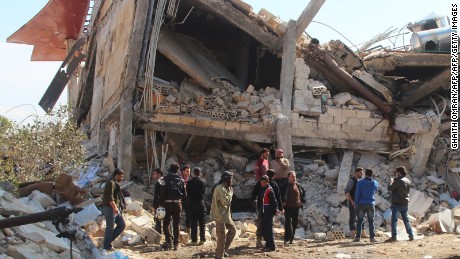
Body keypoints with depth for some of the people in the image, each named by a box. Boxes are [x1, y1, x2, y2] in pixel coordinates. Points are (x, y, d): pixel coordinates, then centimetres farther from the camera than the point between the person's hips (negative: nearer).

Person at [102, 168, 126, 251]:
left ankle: (109, 240, 16)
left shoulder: (115, 184, 20)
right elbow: (109, 197, -23)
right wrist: (114, 207, -28)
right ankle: (107, 246, 5)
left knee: (122, 225, 9)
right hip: (110, 208, -10)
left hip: (115, 209, 10)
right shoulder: (111, 183, -13)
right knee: (110, 227, -4)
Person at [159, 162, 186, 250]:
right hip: (177, 203, 2)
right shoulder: (180, 179, 3)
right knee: (176, 224, 9)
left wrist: (161, 203, -4)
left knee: (166, 223, 8)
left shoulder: (165, 179, -5)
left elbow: (162, 193, -9)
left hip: (167, 203, -2)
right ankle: (176, 243, 8)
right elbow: (184, 194, 7)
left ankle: (168, 241, -4)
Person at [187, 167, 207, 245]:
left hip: (192, 204, 1)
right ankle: (202, 239, 5)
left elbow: (187, 193, 0)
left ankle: (194, 240, 4)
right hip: (200, 203, -1)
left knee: (193, 223, 5)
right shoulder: (202, 183, -9)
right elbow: (204, 193, 0)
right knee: (202, 223, 6)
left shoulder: (189, 183, -5)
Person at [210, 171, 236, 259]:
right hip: (220, 215, -10)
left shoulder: (224, 188, 13)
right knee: (222, 236, -4)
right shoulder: (220, 188, -19)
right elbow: (225, 201, -24)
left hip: (226, 215, 10)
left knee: (233, 230, 16)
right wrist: (230, 192, -12)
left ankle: (223, 249, 22)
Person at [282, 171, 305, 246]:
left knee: (294, 223, 11)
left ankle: (291, 239, 23)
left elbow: (303, 192, 22)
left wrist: (302, 201, 13)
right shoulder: (286, 185, -8)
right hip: (288, 207, -5)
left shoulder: (298, 186, 7)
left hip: (296, 207, 5)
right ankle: (286, 239, -14)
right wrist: (283, 201, -11)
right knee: (288, 223, -12)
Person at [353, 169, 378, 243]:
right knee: (371, 221, 4)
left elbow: (357, 194, -6)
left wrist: (356, 203, 3)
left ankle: (358, 237, 5)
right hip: (371, 204, 1)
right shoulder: (375, 183, 3)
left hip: (362, 204, -1)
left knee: (360, 221, 5)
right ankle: (372, 237, -1)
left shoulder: (360, 182, -6)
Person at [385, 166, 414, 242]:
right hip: (405, 203, 8)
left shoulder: (399, 181, -17)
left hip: (397, 204, -8)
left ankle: (393, 237, -10)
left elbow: (390, 188, -16)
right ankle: (411, 236, 15)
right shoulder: (408, 181, 8)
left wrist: (391, 182, 4)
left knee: (394, 220, -5)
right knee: (406, 220, 15)